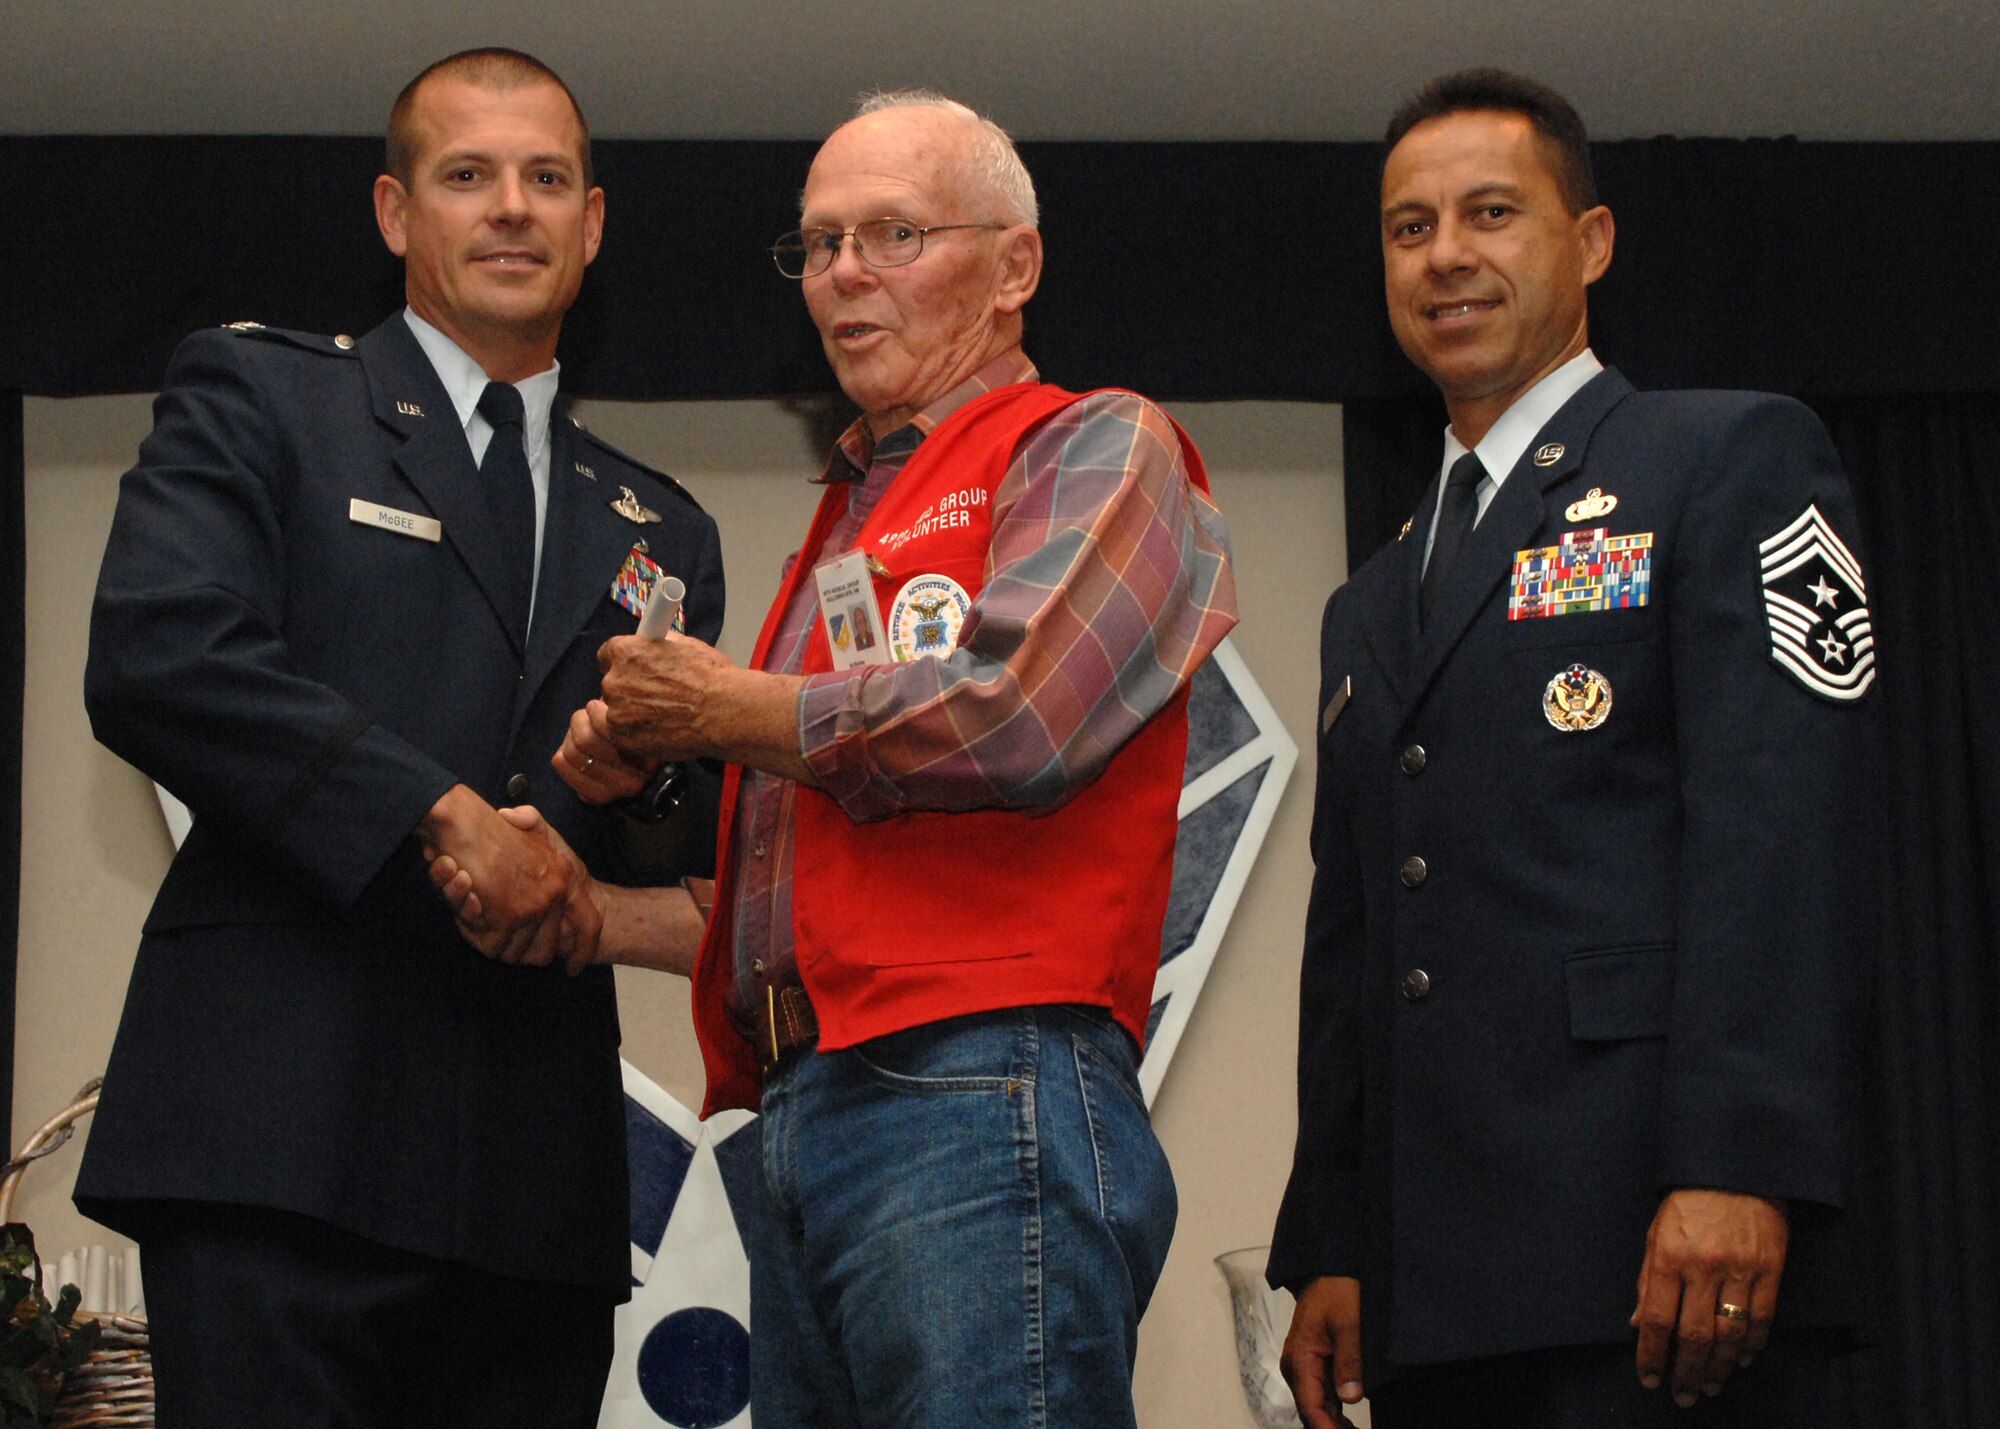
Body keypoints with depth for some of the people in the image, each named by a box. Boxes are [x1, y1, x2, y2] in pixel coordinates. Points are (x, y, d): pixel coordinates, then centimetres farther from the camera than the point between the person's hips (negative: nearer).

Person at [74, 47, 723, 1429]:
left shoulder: (660, 532, 24)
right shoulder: (254, 396, 10)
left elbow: (689, 857, 20)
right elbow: (153, 662, -7)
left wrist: (654, 782, -4)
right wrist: (445, 818, -13)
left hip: (540, 1171, 5)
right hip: (285, 1128, -4)